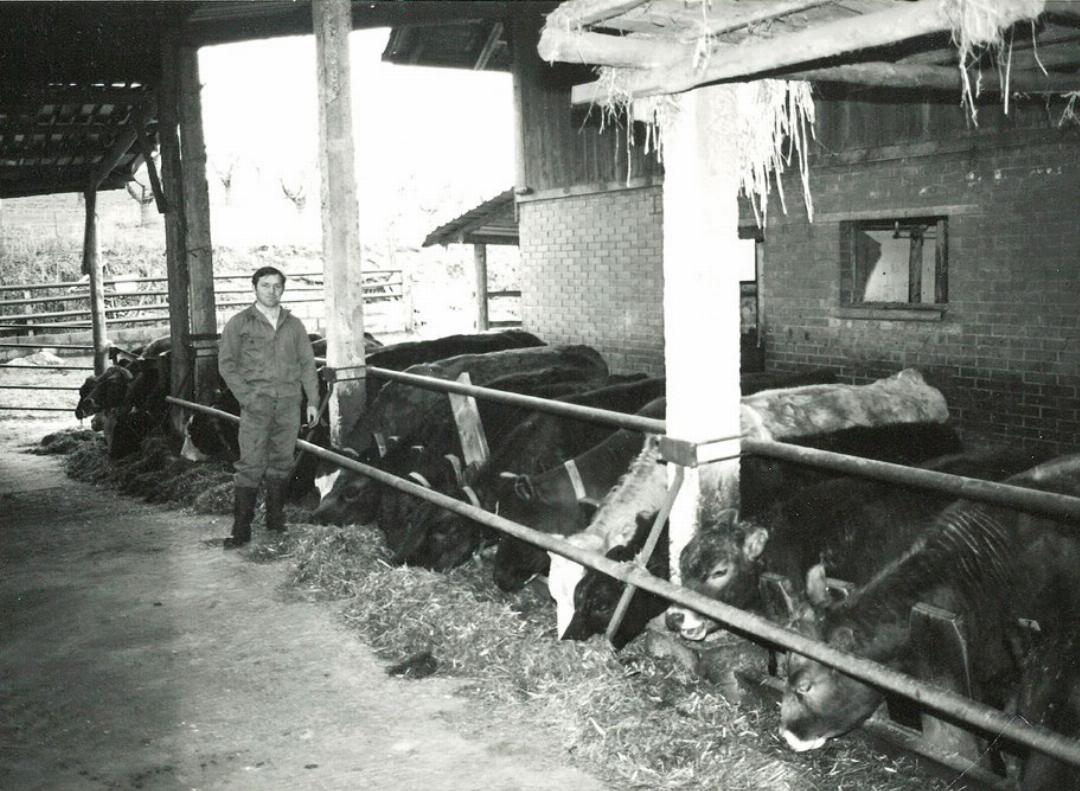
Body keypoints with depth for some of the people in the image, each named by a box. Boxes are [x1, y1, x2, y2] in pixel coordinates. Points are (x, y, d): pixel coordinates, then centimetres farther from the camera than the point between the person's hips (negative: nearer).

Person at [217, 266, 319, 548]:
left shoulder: (294, 325, 12)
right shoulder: (239, 324, 3)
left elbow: (307, 363, 14)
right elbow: (226, 364, 0)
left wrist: (313, 400, 7)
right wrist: (247, 398, -10)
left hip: (289, 403, 3)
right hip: (256, 405, -3)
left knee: (282, 462, 8)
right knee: (251, 466, -8)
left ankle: (276, 519, 19)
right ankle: (241, 529, -5)